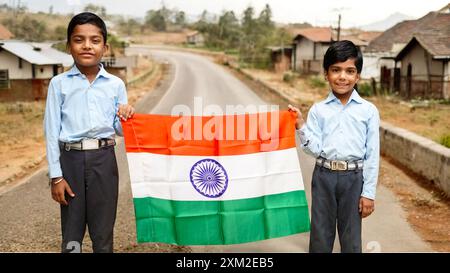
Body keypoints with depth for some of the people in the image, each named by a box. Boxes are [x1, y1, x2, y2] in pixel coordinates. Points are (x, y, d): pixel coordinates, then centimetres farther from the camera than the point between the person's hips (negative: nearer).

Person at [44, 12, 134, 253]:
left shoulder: (116, 84, 5)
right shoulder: (59, 83, 1)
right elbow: (52, 131, 0)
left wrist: (126, 118, -12)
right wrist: (56, 176, -3)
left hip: (103, 159, 1)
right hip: (71, 159, -1)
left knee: (103, 232, 10)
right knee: (71, 233, 9)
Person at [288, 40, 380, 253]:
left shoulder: (368, 111, -1)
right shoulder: (318, 110, 1)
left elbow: (372, 154, -1)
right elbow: (315, 149, -3)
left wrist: (368, 193, -2)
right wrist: (301, 126, -17)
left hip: (353, 178, -1)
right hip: (323, 176, 1)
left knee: (351, 237, 10)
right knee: (320, 235, 10)